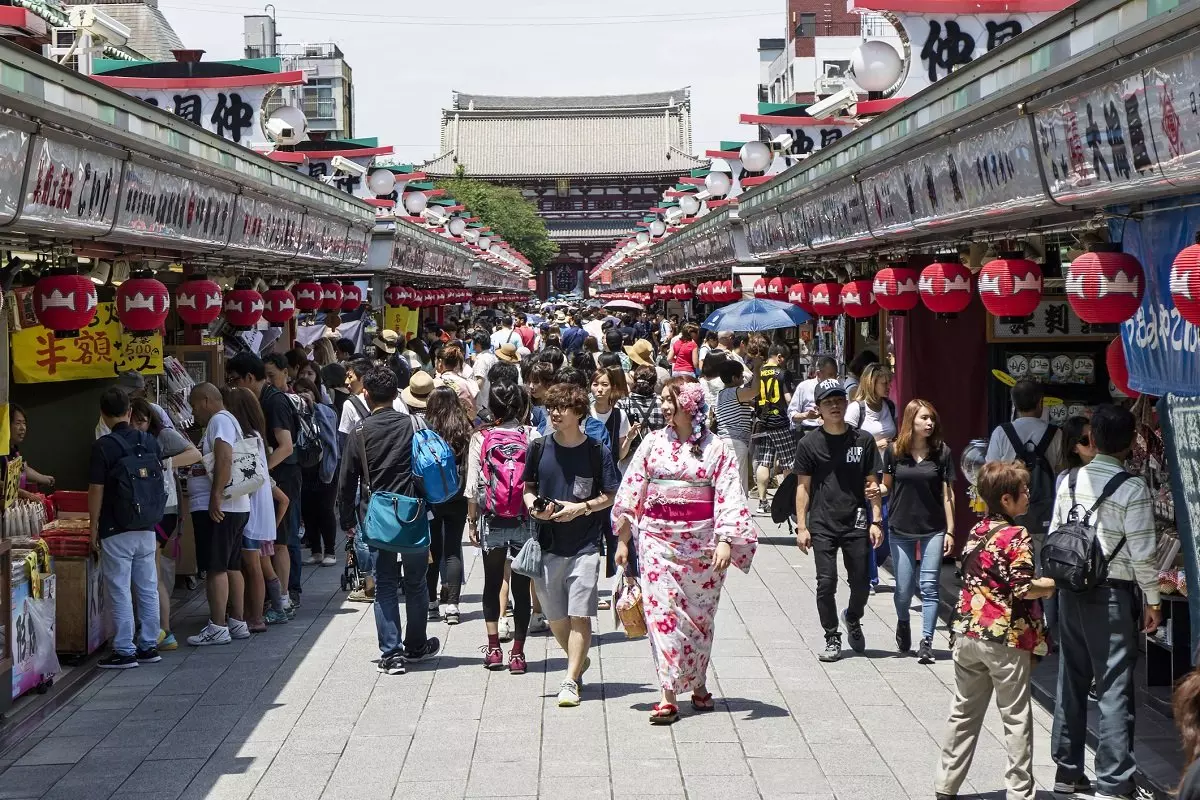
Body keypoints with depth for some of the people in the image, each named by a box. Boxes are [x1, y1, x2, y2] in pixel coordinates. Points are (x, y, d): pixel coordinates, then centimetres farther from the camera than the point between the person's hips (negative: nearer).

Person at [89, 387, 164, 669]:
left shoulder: (103, 446, -12)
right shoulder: (151, 442, 4)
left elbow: (96, 491, -12)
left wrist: (93, 529, -4)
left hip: (116, 531, -5)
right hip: (147, 529, 5)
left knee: (120, 592, 0)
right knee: (148, 589, 11)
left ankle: (124, 651, 3)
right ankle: (149, 646, 17)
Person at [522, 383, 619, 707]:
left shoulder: (596, 451, -6)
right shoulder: (540, 448, 2)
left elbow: (611, 496, 0)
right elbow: (528, 486, 14)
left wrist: (581, 508, -14)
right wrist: (533, 506, -7)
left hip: (584, 546, -3)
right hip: (548, 544, 3)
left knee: (579, 615, -7)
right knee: (555, 617, 11)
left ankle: (570, 681, 0)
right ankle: (580, 661, 36)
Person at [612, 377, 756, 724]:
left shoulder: (718, 448, -1)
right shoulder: (653, 443, 5)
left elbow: (728, 498, -6)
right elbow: (631, 493, 8)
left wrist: (725, 542, -16)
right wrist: (623, 540, 6)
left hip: (701, 540, -1)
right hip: (657, 538, 1)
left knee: (699, 613, 9)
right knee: (662, 611, -8)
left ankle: (698, 684, 29)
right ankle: (668, 695, -9)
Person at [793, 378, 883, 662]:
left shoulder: (863, 440, 3)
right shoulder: (809, 444, 0)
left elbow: (872, 483, 7)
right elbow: (803, 486, 2)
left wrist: (876, 521, 1)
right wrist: (801, 526, -2)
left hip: (857, 524, 1)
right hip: (823, 526, -1)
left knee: (861, 583, 6)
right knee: (826, 583, -3)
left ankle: (853, 618, 37)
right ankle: (832, 638, 13)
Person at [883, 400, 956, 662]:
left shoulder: (942, 452, -2)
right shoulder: (894, 451, -2)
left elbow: (947, 494, 0)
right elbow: (886, 487, 8)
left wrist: (950, 531, -2)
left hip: (933, 530, 0)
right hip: (901, 530, 0)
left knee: (929, 587, -4)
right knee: (904, 589, 6)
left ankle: (926, 642, 0)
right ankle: (903, 624, 36)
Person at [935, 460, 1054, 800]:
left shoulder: (977, 531, 8)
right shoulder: (1016, 536, -14)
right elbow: (1024, 588, -19)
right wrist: (1052, 584, -1)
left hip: (968, 632, 7)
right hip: (1006, 638, -7)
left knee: (964, 712, 14)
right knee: (1016, 717, 4)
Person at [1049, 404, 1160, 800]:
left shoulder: (1070, 481, 2)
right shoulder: (1133, 489, -13)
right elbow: (1142, 553, -13)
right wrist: (1152, 600, -2)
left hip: (1071, 590, 6)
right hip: (1112, 594, -6)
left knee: (1072, 680, 14)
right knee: (1114, 688, 0)